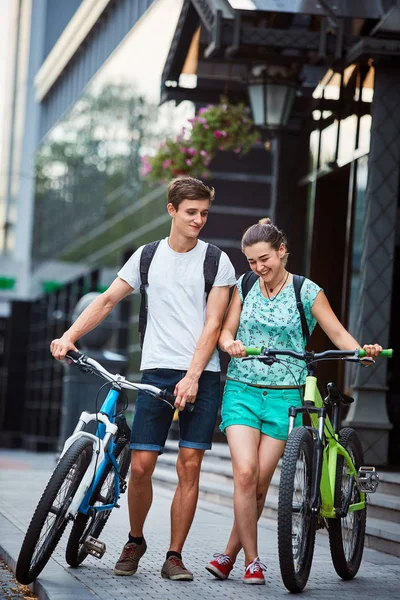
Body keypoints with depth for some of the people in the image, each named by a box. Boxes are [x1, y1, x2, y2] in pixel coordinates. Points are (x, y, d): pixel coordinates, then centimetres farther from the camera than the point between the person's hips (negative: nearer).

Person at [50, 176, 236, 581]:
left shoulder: (216, 261, 2)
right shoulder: (148, 256, 9)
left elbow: (213, 324, -5)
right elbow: (107, 301, 10)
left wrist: (192, 377, -15)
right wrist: (69, 336, -4)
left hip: (201, 375, -1)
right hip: (157, 371, 1)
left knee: (189, 466, -4)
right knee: (141, 464, -5)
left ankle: (174, 556, 5)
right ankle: (134, 541, 18)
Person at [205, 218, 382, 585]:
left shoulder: (308, 292, -2)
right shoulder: (245, 287, 6)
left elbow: (339, 335, -4)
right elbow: (226, 331, 6)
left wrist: (363, 351, -24)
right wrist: (230, 344, -17)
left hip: (284, 396, -1)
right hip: (242, 390, 1)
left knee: (260, 482, -1)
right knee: (245, 473, -14)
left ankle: (230, 555, 14)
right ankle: (252, 561, -4)